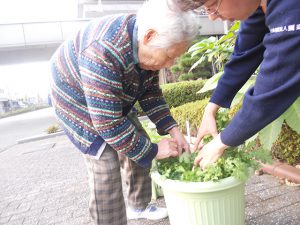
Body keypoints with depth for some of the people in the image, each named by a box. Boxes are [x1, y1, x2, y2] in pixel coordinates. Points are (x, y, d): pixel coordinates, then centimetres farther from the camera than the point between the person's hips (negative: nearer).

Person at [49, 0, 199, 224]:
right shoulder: (103, 55, -40)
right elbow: (108, 124, -36)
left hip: (115, 101, 7)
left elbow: (150, 91, -4)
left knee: (139, 147, 8)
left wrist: (172, 129, -13)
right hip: (79, 101, -7)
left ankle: (139, 206, 30)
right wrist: (154, 150, -25)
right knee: (106, 166, -15)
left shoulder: (145, 44, -15)